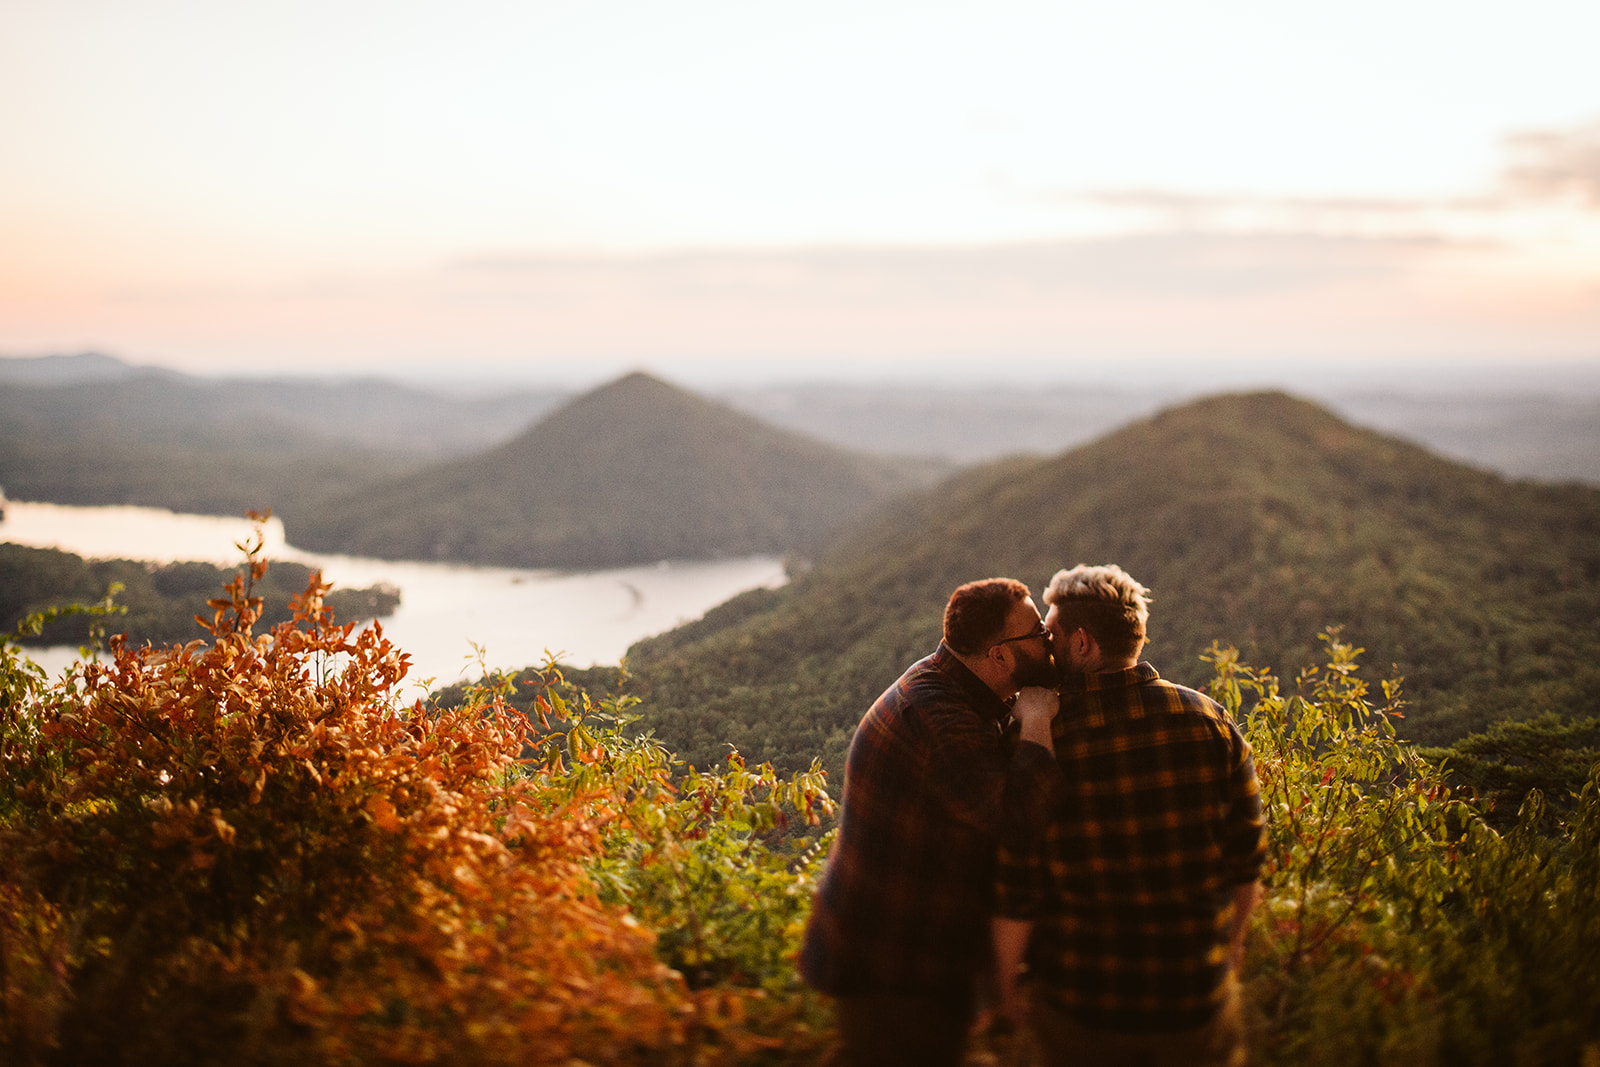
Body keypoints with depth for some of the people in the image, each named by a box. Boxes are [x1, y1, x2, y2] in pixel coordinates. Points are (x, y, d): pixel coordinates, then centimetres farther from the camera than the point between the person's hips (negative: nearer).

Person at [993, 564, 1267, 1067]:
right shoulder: (1210, 722, -8)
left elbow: (1017, 894, -11)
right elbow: (1247, 855, 0)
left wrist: (1005, 982, 5)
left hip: (1080, 1009, -1)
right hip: (1198, 995, 2)